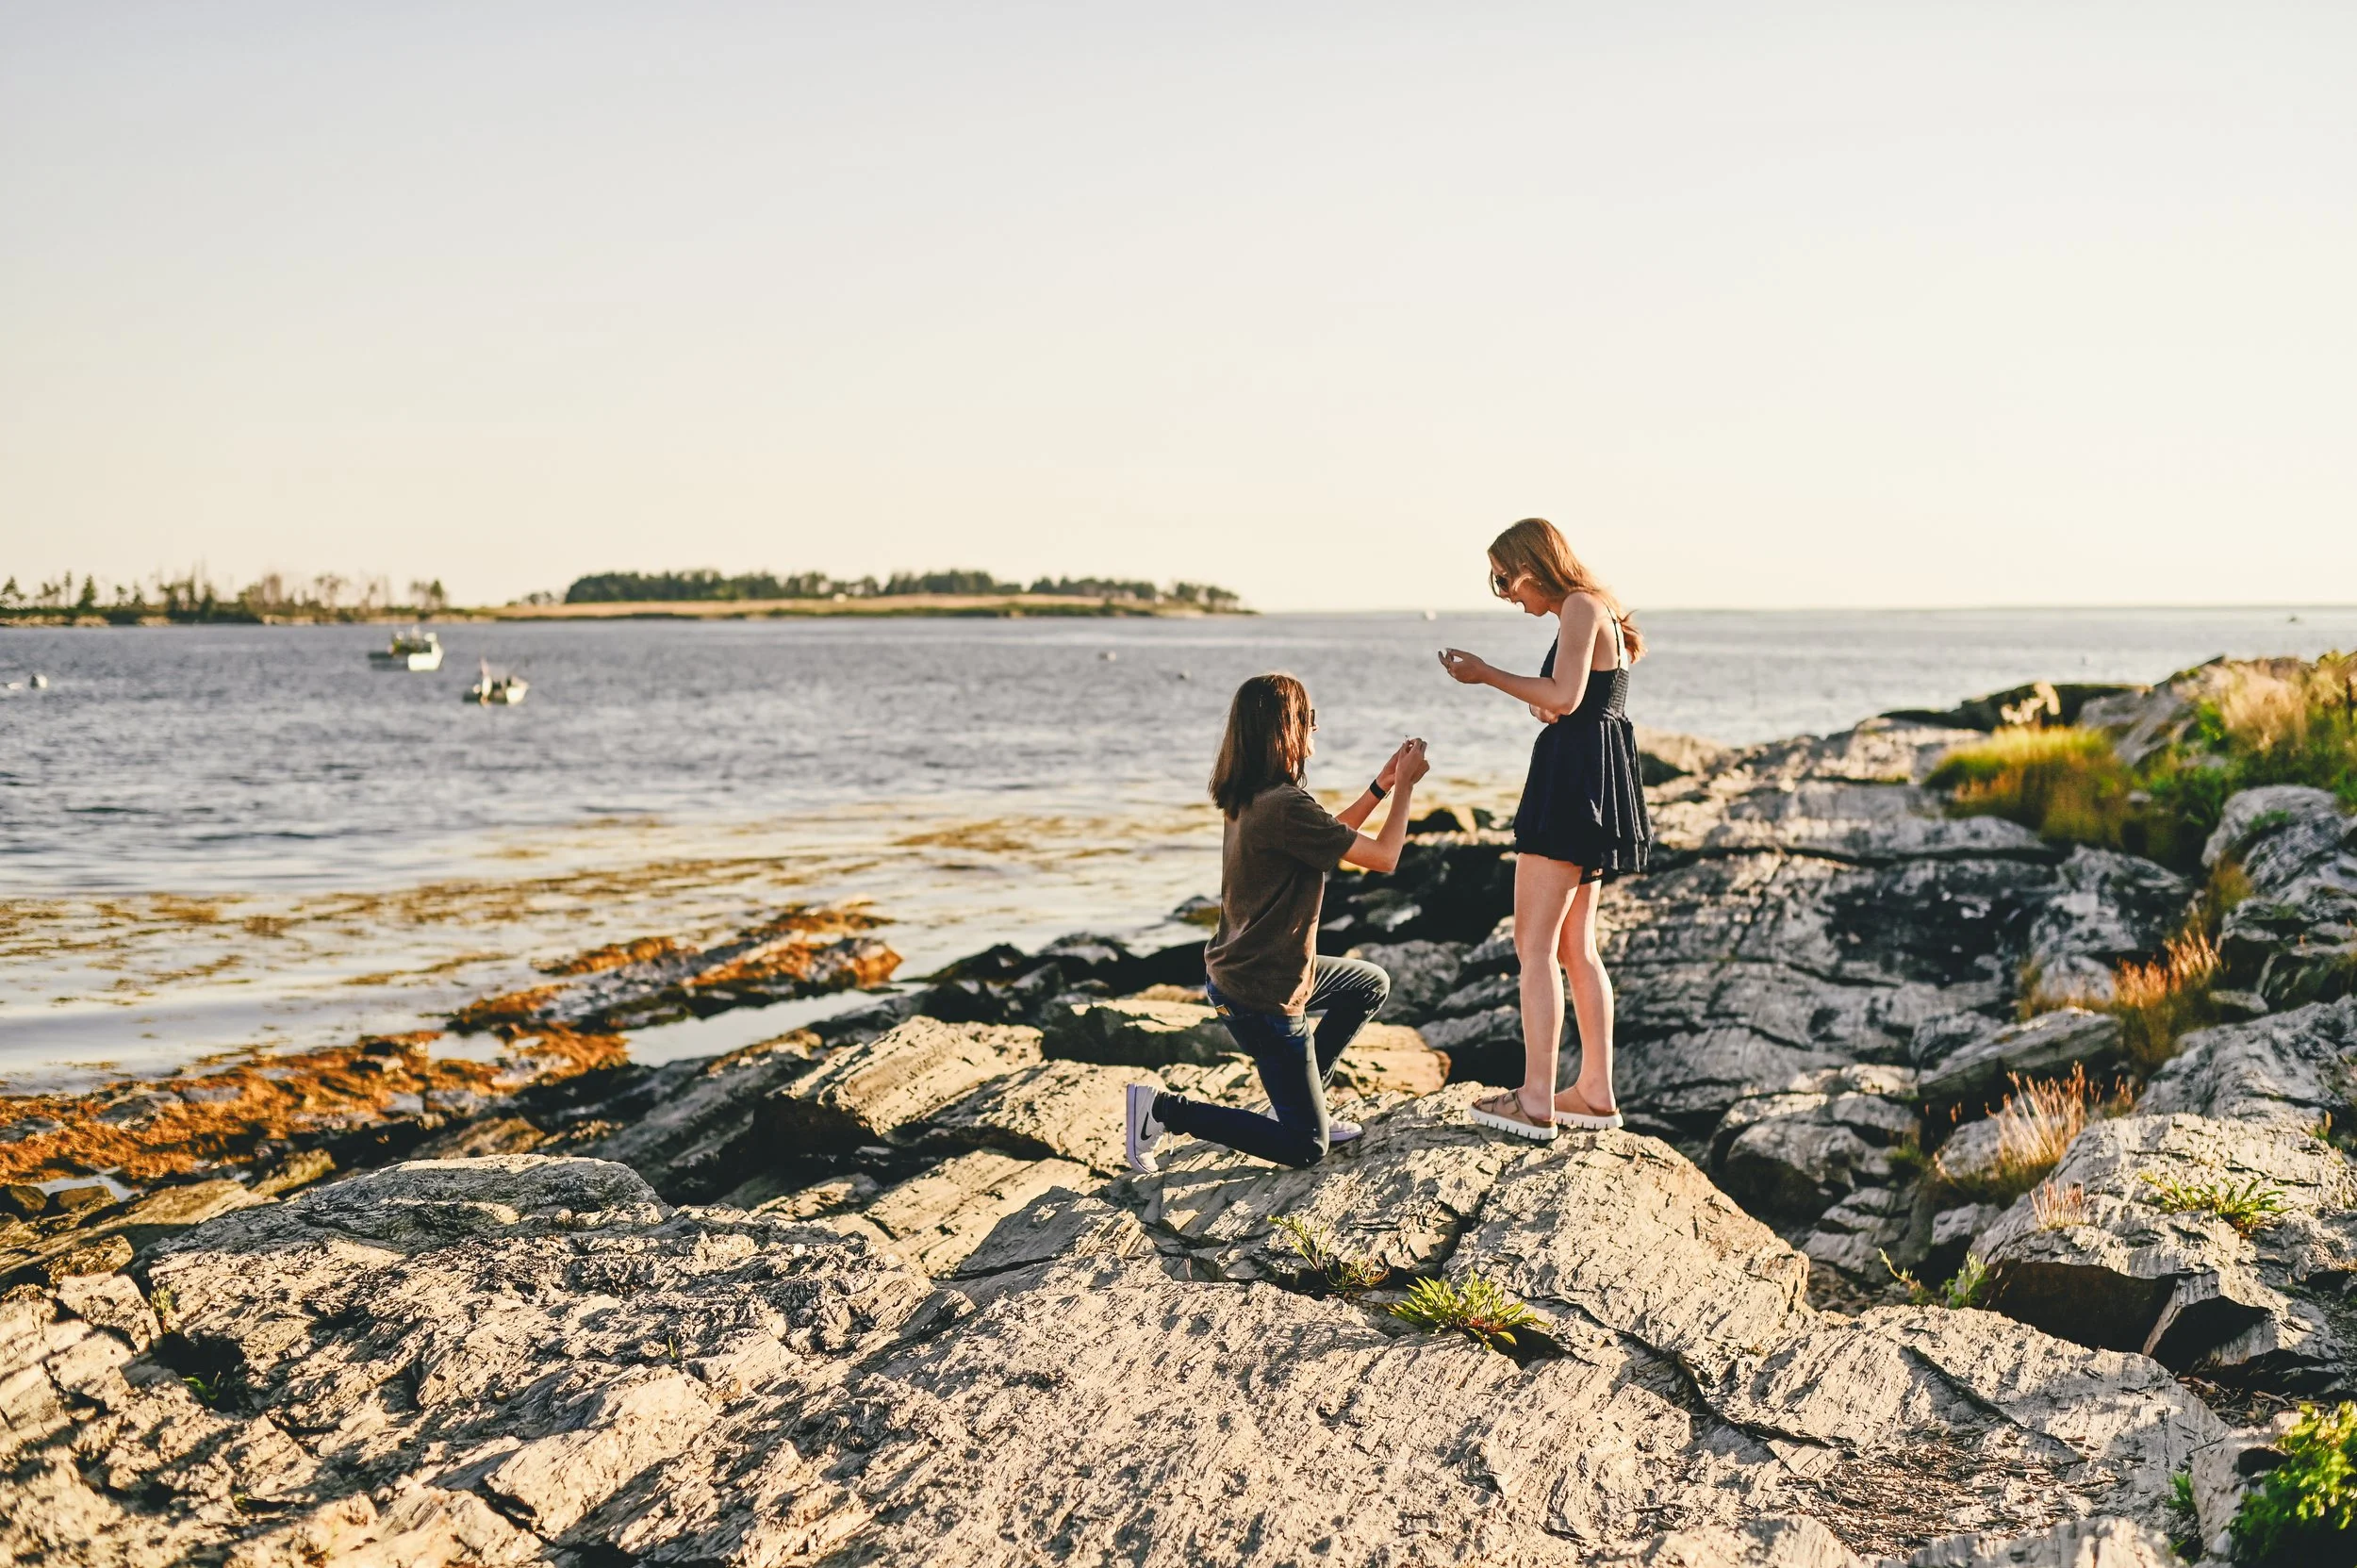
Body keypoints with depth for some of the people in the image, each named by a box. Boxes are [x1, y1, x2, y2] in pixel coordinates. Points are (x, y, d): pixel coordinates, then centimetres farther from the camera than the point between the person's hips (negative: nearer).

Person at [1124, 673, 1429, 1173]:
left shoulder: (1246, 799, 3)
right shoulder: (1285, 807, -26)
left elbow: (1328, 839, 19)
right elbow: (1384, 856, -18)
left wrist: (1381, 785, 15)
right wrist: (1404, 785, -5)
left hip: (1234, 974, 10)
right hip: (1264, 996, -10)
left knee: (1371, 984, 29)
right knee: (1306, 1147, 0)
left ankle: (1301, 1103, 25)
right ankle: (1165, 1111, -3)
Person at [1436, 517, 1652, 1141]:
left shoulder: (1580, 607, -10)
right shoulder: (1598, 611, 20)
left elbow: (1564, 697, -21)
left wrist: (1488, 675, -14)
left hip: (1575, 779, -11)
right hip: (1590, 788, 11)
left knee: (1534, 944, -9)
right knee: (1575, 946, 14)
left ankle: (1536, 1102, -9)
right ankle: (1595, 1093, 17)